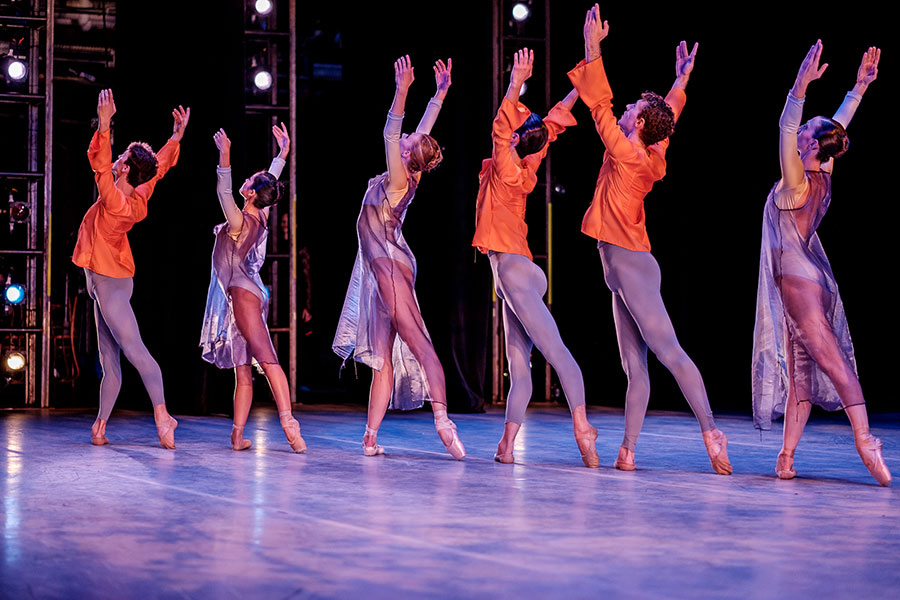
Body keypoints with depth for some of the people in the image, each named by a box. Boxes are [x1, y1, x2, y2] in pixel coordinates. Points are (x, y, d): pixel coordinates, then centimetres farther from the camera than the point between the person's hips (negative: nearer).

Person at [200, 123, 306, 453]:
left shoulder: (241, 222, -12)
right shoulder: (260, 217, 9)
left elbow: (224, 191, -25)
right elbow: (270, 182, 22)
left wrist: (225, 154, -32)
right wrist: (283, 152, 27)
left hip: (242, 293, -9)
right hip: (239, 295, 9)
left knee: (266, 358, -19)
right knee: (243, 371, 5)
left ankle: (288, 421, -29)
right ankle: (237, 434, 4)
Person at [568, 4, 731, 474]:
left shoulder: (627, 154, -8)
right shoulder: (650, 159, 14)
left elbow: (600, 106, -9)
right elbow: (668, 117, 32)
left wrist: (592, 49, -6)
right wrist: (682, 81, 40)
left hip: (631, 264, -9)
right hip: (625, 269, 9)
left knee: (667, 350, -13)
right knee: (635, 366, 3)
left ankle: (710, 431, -17)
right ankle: (627, 451, 2)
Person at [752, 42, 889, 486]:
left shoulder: (798, 182, -14)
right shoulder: (821, 178, 6)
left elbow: (786, 128, -25)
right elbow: (839, 125, 16)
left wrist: (801, 85, -34)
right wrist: (860, 86, 17)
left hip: (798, 281, -8)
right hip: (811, 279, 8)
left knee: (832, 361, -15)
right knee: (799, 372, 5)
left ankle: (865, 440, -21)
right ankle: (787, 457, 6)